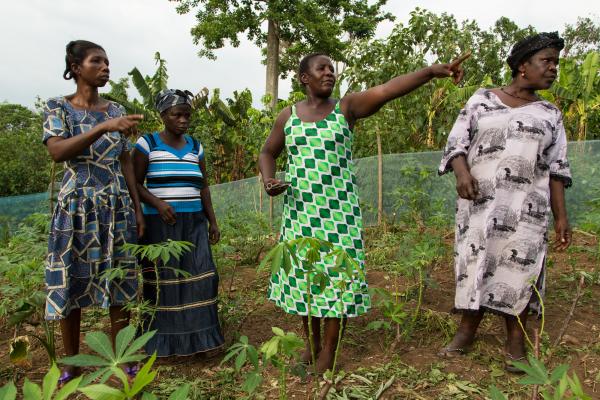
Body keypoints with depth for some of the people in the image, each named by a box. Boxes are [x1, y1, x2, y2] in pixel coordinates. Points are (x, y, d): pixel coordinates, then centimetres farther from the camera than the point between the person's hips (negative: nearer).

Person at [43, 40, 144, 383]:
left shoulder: (116, 110, 10)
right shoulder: (58, 107, 1)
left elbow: (125, 163, 10)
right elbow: (58, 151, -17)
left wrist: (137, 209, 6)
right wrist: (104, 127, -27)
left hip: (117, 207, 3)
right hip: (76, 207, -2)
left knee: (120, 282, 4)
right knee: (71, 282, 4)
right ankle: (72, 365, 22)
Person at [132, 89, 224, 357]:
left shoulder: (195, 147, 12)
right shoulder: (147, 143, -1)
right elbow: (136, 183, -2)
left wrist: (212, 221, 9)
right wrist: (157, 203, -19)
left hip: (194, 222, 4)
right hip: (160, 223, -3)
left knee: (200, 276, -3)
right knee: (162, 280, 1)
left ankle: (202, 337, 7)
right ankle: (162, 340, 15)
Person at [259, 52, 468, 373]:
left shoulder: (346, 107, -1)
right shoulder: (288, 116, 6)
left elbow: (386, 90, -15)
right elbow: (267, 154, 14)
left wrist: (432, 71, -28)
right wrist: (268, 181, -7)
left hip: (338, 208, -2)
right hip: (301, 209, 2)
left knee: (336, 272, -2)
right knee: (305, 273, 8)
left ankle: (329, 349, 14)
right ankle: (313, 342, 27)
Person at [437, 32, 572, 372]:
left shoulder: (550, 115, 11)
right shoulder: (482, 99, 7)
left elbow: (556, 169, 10)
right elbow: (457, 143, 1)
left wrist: (561, 215, 2)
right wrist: (462, 174, -18)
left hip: (525, 206, 1)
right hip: (479, 202, -1)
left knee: (519, 268, 0)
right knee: (474, 265, 2)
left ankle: (516, 343, 13)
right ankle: (467, 332, 16)